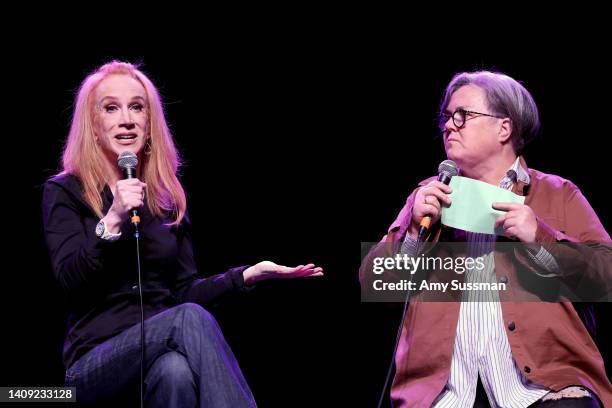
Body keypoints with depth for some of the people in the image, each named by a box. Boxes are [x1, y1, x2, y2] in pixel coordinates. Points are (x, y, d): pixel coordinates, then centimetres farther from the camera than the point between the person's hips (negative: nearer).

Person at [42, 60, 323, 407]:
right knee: (190, 318, -35)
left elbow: (184, 292, 15)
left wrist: (248, 274, 2)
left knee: (176, 371, -37)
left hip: (164, 346, 3)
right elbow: (71, 283, -9)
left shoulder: (167, 197, 16)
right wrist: (113, 220, -21)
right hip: (96, 359, -3)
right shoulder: (65, 192, 4)